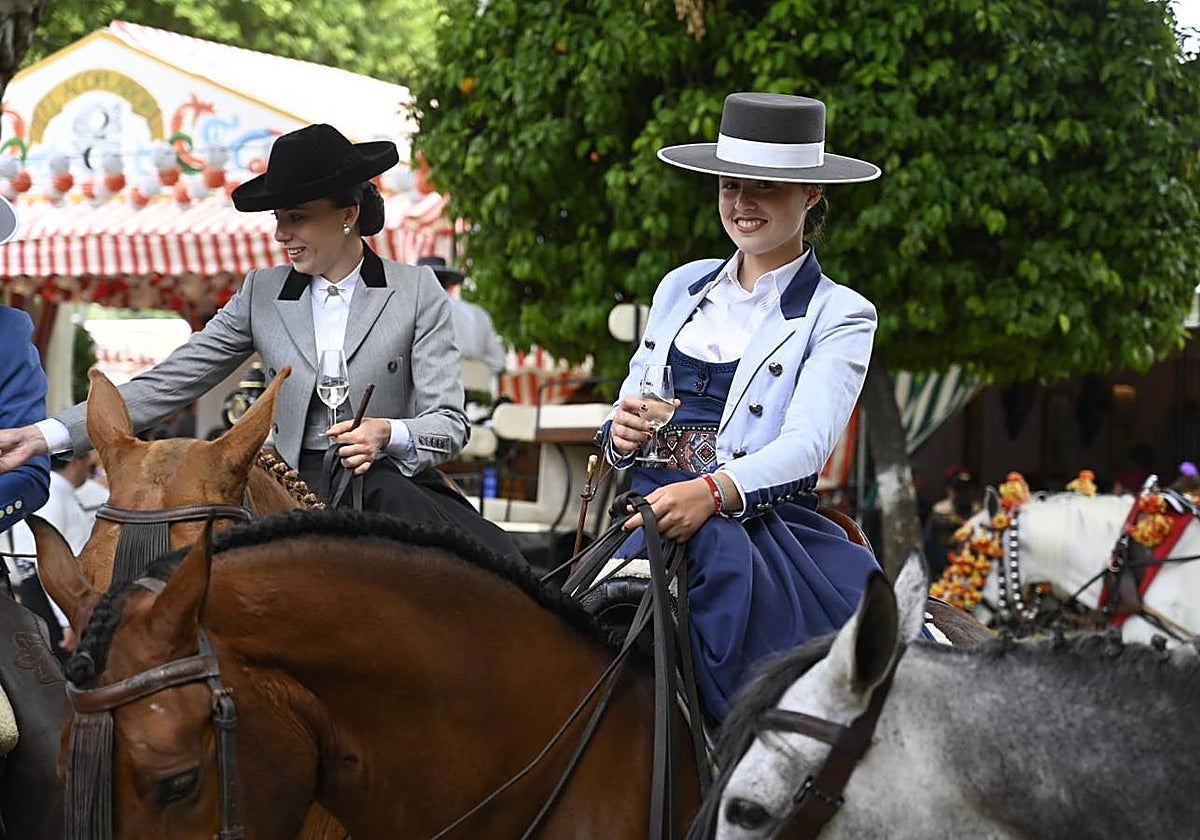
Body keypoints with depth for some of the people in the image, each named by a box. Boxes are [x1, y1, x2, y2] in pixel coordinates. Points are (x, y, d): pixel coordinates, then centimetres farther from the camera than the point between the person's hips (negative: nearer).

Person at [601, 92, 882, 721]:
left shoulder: (840, 315, 3)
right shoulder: (681, 289, 17)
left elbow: (806, 443, -13)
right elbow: (626, 419, 22)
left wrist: (713, 491, -33)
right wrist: (622, 434, -5)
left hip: (757, 523, -4)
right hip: (650, 519, 4)